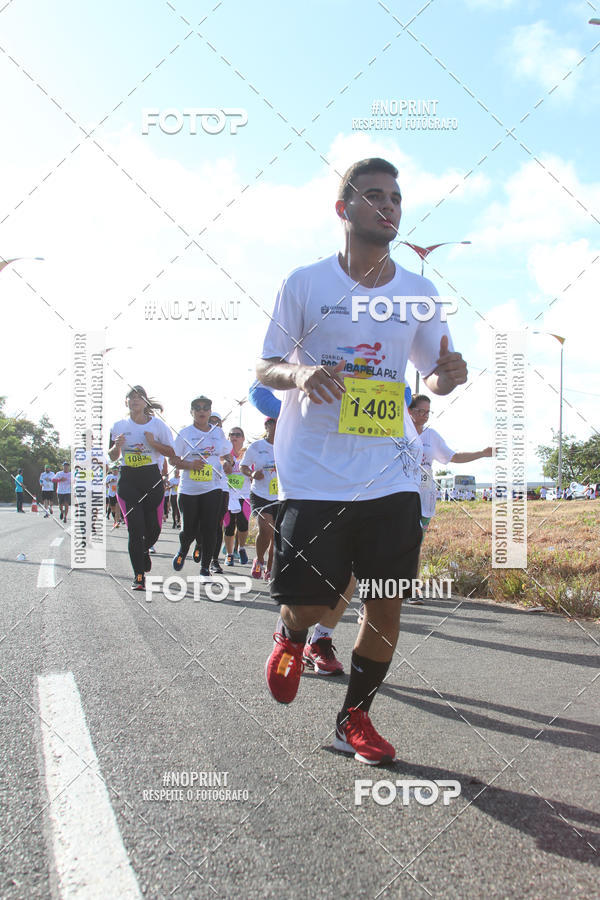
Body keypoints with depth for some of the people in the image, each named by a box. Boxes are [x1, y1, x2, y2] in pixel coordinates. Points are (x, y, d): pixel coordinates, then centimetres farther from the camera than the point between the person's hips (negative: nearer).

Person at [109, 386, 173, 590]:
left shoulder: (157, 425, 3)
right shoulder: (119, 426, 7)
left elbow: (171, 452, 3)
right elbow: (112, 457, 12)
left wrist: (153, 443, -13)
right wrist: (117, 446, -9)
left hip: (152, 478, 0)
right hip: (128, 479, 0)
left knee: (153, 527, 3)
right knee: (135, 527, -9)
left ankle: (144, 550, 40)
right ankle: (139, 576, -4)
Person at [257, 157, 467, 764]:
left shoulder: (418, 292, 9)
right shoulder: (305, 283, 1)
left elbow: (432, 374, 16)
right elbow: (265, 367, 4)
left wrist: (447, 375, -9)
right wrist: (299, 373, -19)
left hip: (391, 474, 3)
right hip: (314, 473, -3)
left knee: (386, 605, 3)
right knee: (307, 603, -1)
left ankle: (354, 719, 24)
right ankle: (291, 636, 37)